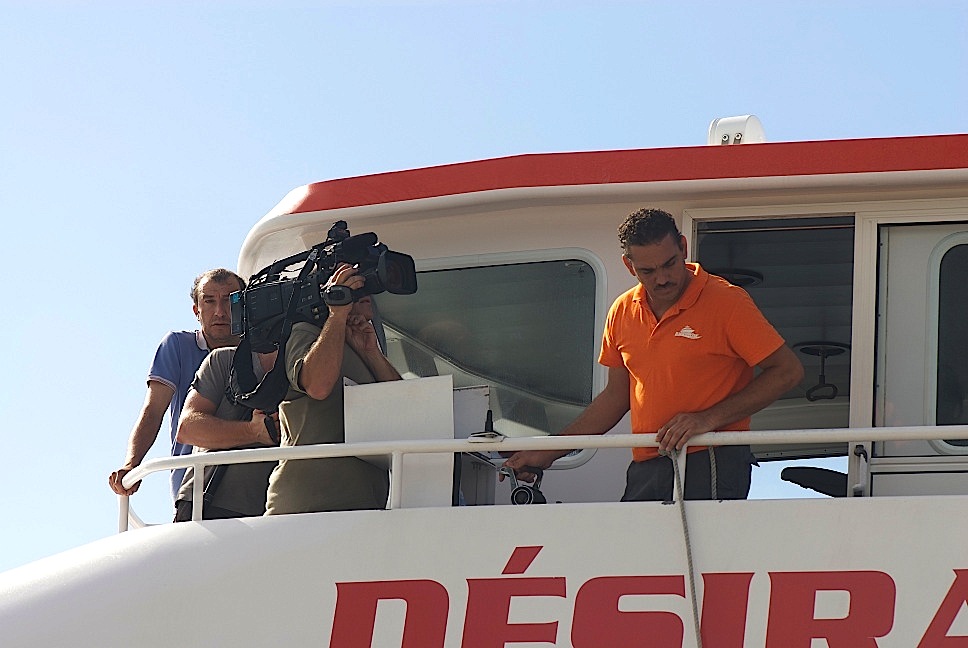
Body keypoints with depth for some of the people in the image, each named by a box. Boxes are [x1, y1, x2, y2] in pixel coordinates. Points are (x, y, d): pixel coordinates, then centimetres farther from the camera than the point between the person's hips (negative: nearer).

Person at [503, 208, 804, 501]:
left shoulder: (727, 302, -5)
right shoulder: (623, 312, 12)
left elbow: (788, 371, -5)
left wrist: (709, 418, -12)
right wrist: (548, 454, 18)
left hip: (712, 468, -5)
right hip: (644, 470, 5)